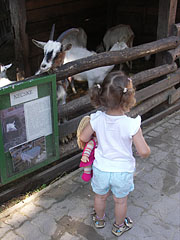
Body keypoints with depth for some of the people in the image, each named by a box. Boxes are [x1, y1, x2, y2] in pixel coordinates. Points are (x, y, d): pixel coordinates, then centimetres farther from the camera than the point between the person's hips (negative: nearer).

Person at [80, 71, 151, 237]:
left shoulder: (97, 119, -21)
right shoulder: (131, 124, -29)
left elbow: (83, 138, -7)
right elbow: (143, 152, -27)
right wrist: (147, 150, -3)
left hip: (101, 169, 2)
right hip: (123, 170, -2)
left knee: (100, 197, 29)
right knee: (121, 201, 25)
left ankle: (99, 219, 56)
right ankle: (119, 226, 49)